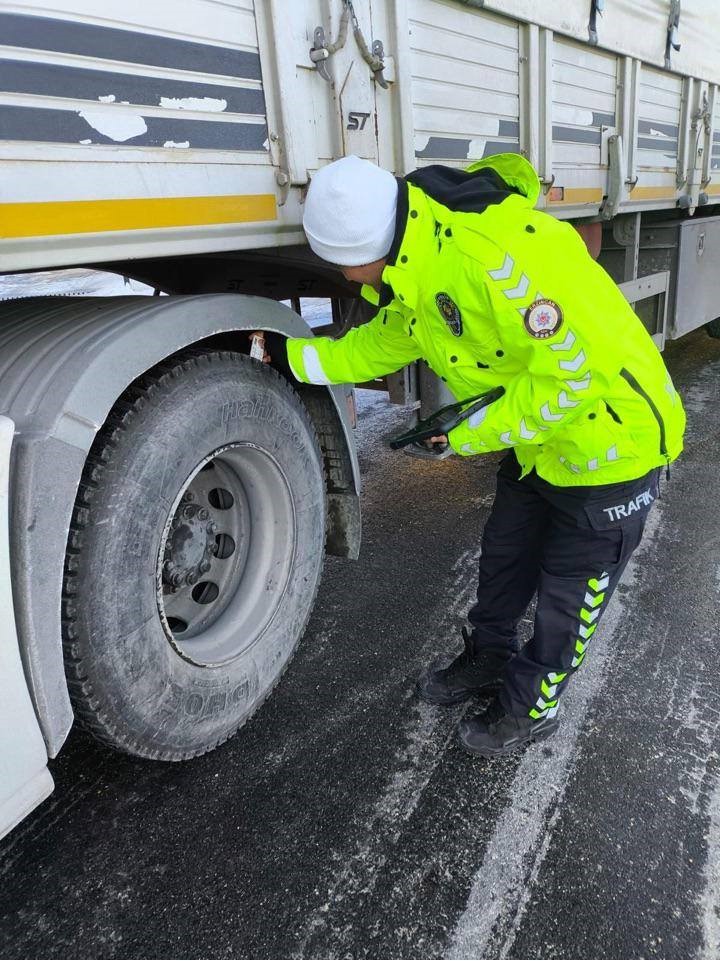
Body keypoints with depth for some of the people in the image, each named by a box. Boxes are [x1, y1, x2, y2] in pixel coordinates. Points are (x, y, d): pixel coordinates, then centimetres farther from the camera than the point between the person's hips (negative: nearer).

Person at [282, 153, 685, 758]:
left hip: (612, 439, -8)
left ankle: (530, 708, 32)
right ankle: (490, 659, 46)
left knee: (567, 593, 9)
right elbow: (377, 346, 10)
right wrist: (289, 357, 4)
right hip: (540, 440, 9)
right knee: (505, 555, 21)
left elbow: (569, 373, -33)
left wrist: (467, 435, -25)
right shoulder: (417, 270, -4)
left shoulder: (493, 253, -35)